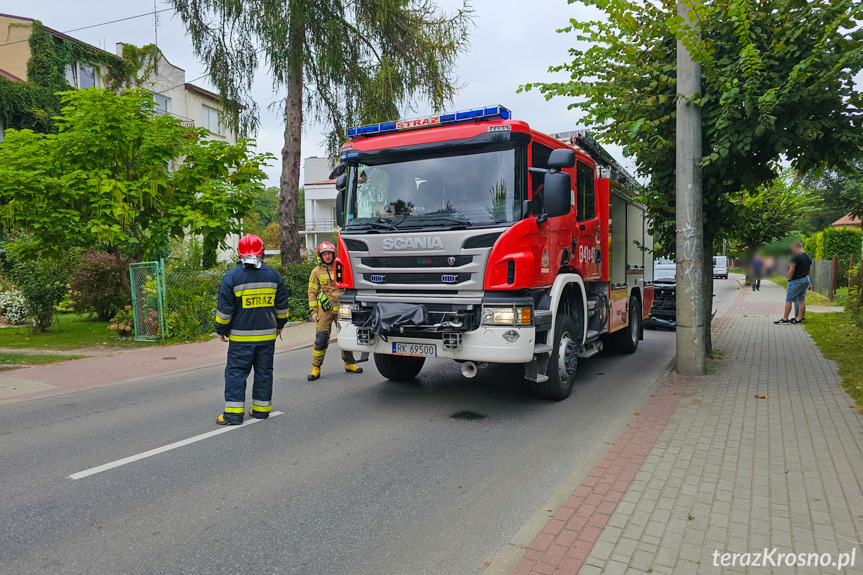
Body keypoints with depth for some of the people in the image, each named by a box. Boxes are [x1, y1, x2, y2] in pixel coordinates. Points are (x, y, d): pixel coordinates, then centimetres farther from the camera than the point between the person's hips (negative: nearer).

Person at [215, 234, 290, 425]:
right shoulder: (274, 275, 4)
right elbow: (282, 305, 11)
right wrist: (279, 325, 25)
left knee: (236, 372, 3)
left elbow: (224, 309, -5)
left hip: (241, 336, -3)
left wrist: (221, 330, 8)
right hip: (267, 334, 3)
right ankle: (261, 409, 19)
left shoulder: (232, 276, -7)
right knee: (264, 371, 12)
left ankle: (234, 412, 2)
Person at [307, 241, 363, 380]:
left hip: (341, 308, 2)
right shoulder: (316, 272, 6)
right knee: (321, 339, -6)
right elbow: (312, 292, 7)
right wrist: (314, 311, 0)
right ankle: (316, 368, 4)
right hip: (325, 309, -1)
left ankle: (349, 364, 24)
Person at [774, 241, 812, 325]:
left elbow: (791, 270, -19)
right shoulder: (808, 257, 11)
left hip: (796, 280, -9)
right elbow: (808, 270, 16)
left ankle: (785, 319, -2)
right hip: (806, 279, 9)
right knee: (802, 300, 10)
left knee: (789, 300, -3)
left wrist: (789, 280, -7)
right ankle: (799, 318, 12)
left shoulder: (795, 257, -16)